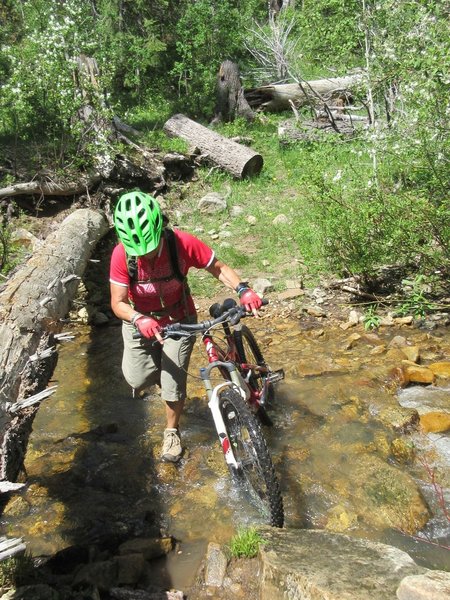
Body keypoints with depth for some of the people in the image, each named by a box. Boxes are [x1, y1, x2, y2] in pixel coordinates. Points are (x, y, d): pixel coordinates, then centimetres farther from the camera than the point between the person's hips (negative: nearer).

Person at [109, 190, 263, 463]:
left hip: (179, 321, -1)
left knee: (173, 384, -3)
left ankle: (172, 431, 27)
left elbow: (219, 268, -17)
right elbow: (118, 302, -21)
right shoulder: (122, 254, -26)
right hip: (140, 322, 1)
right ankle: (155, 372, 34)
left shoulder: (183, 243, -28)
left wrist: (243, 290, -35)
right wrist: (140, 319, -42)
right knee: (138, 380, -5)